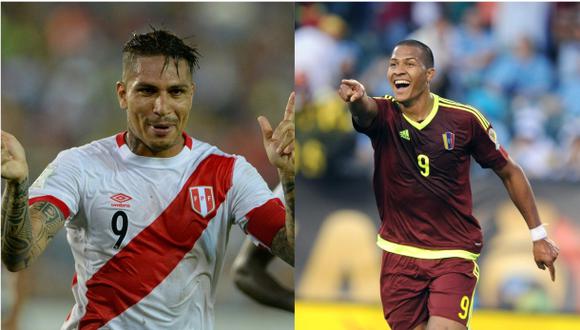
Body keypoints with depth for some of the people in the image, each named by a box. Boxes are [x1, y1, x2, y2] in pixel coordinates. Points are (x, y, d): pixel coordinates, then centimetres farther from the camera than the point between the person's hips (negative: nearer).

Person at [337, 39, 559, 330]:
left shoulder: (465, 120, -6)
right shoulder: (383, 115, -5)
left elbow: (509, 172, 6)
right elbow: (364, 110, -30)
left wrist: (538, 235, 6)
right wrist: (357, 99, -56)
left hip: (455, 254, -2)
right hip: (399, 254, 2)